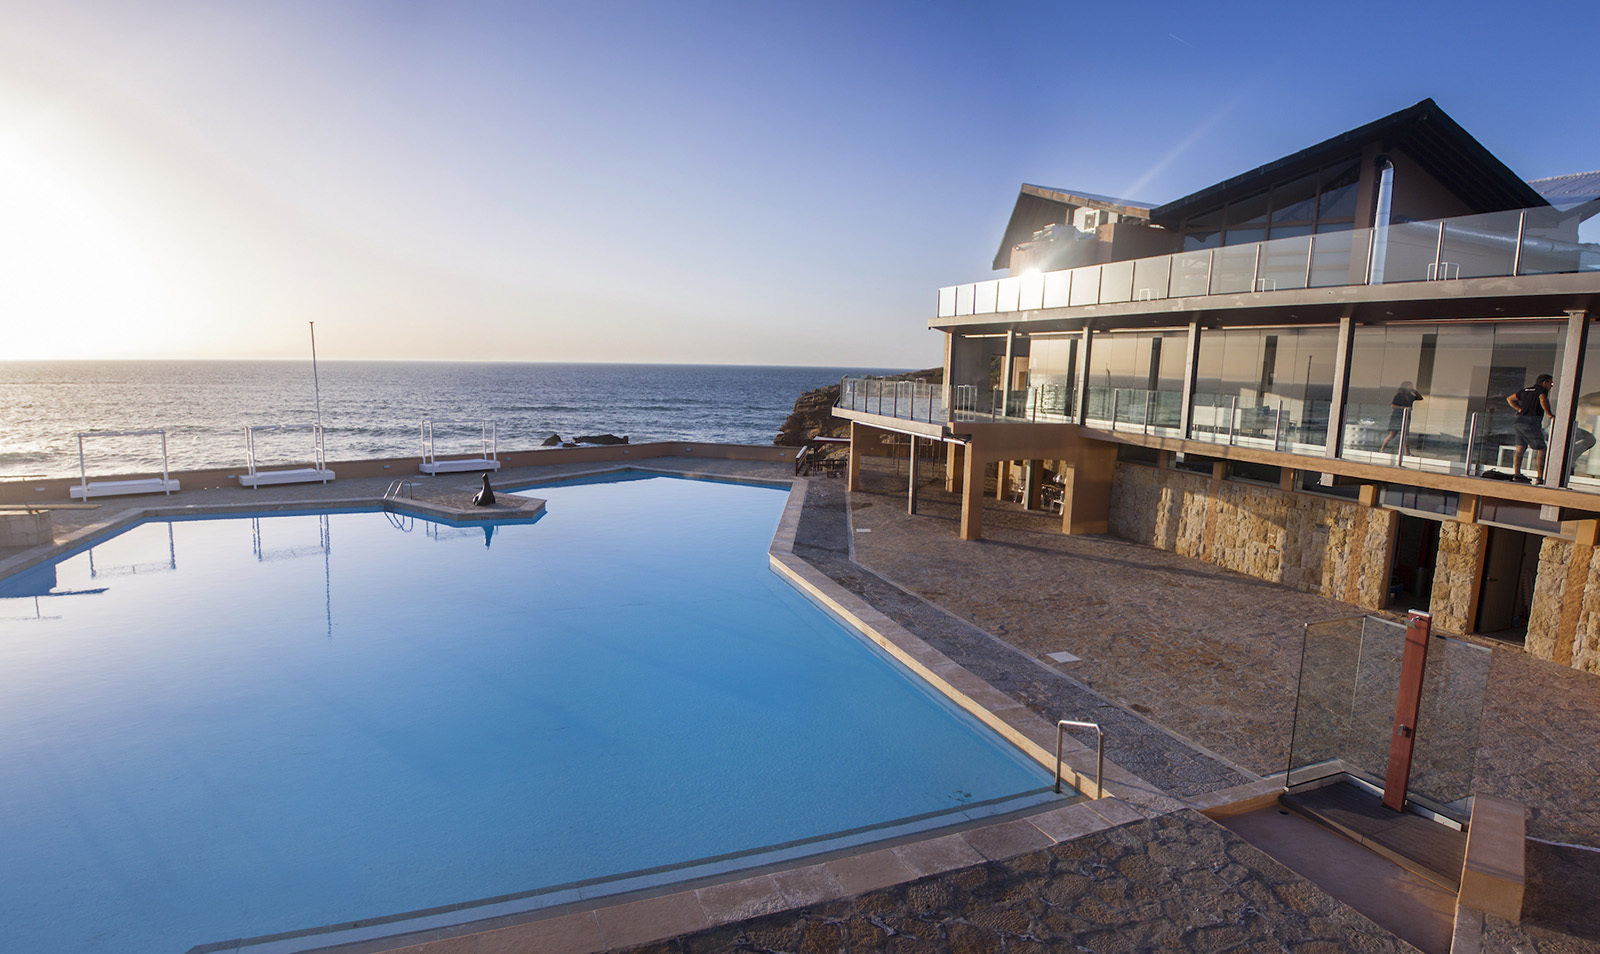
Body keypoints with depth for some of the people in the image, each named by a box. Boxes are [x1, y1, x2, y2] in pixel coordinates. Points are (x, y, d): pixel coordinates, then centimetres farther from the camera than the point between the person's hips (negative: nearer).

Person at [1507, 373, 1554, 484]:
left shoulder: (1525, 390, 21)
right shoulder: (1542, 390, 0)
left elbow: (1509, 399, 30)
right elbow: (1543, 399, -21)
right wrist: (1549, 414, -14)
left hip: (1520, 421, 7)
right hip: (1531, 422, -7)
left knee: (1520, 448, 8)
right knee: (1541, 449, -4)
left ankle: (1516, 474, 4)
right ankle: (1539, 477, -9)